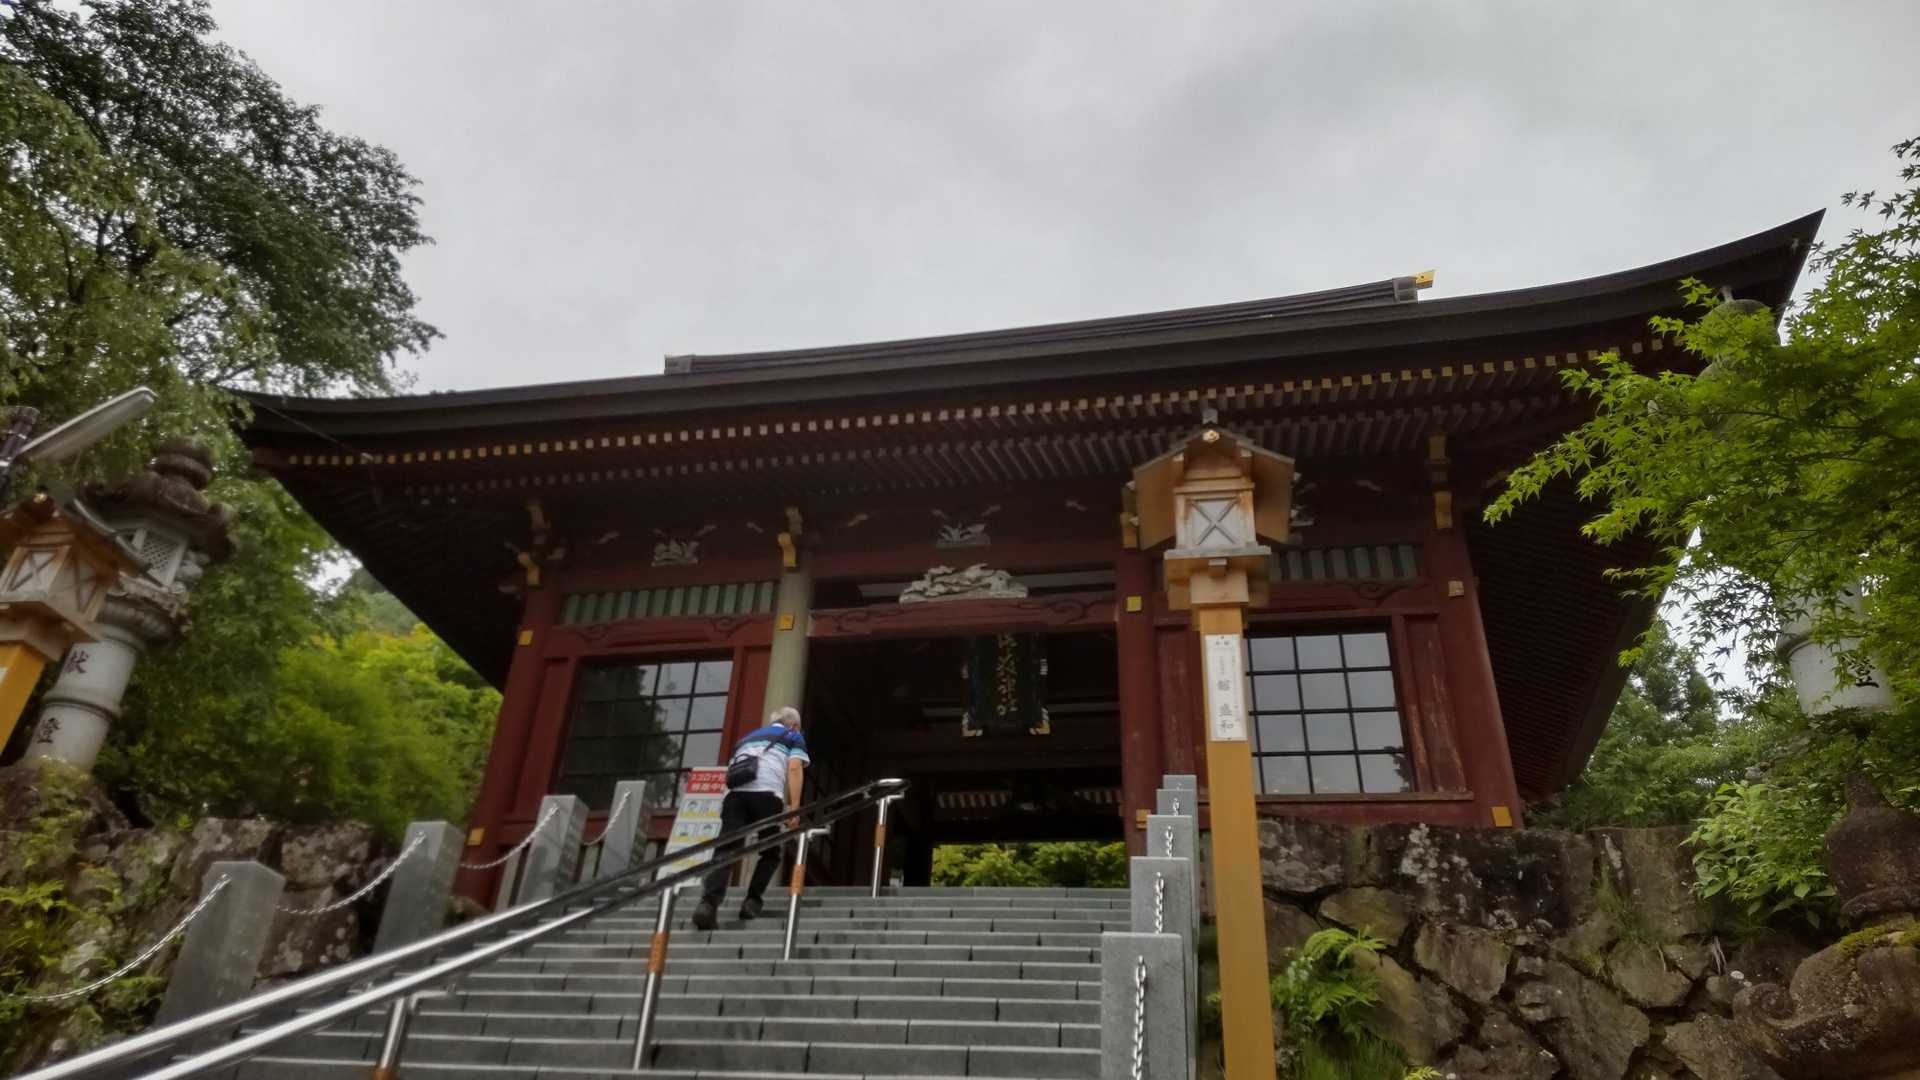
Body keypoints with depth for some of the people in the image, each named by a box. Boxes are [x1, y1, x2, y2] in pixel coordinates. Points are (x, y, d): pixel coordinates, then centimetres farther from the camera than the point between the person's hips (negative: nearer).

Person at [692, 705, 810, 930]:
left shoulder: (747, 737, 39)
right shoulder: (793, 737, 26)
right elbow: (794, 769, 7)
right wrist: (794, 806, -1)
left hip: (734, 792, 3)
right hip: (766, 792, -3)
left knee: (725, 850, -8)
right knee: (771, 852, 15)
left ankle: (708, 903, -26)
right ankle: (752, 902, 7)